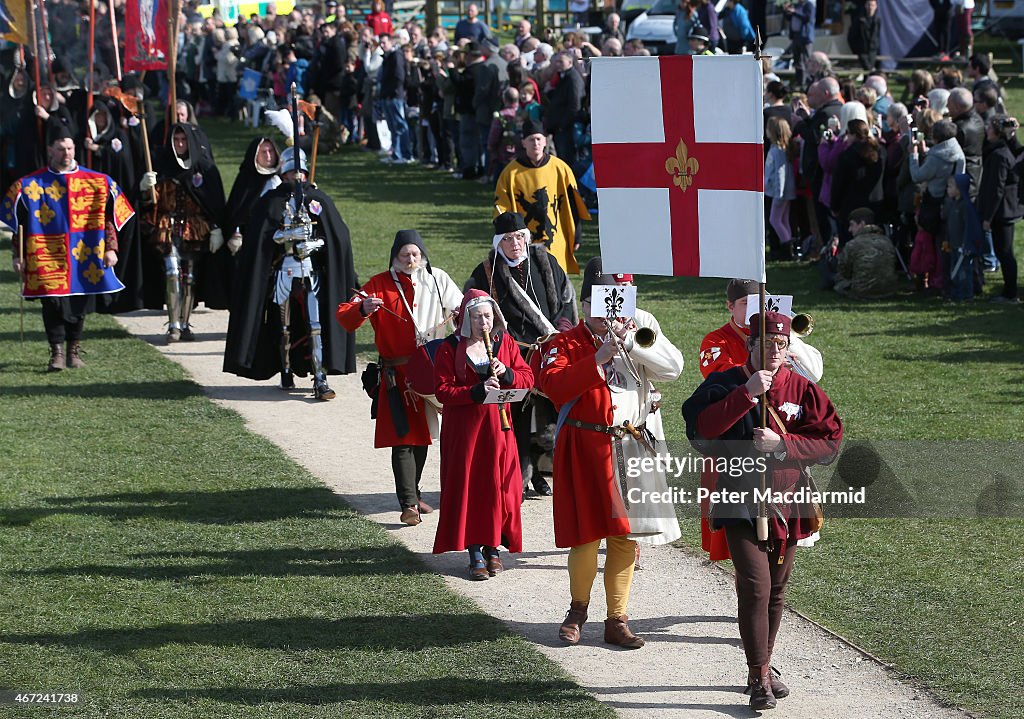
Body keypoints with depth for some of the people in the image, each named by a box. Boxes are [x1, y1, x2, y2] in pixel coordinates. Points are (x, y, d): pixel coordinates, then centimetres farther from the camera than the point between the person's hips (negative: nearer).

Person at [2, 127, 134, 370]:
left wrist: (110, 248, 5)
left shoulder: (98, 182, 6)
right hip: (48, 258, -2)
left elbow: (109, 219, 11)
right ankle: (57, 351, -1)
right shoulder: (31, 185, 2)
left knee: (80, 304, 6)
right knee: (53, 302, -9)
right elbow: (18, 224, 5)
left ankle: (74, 350, 22)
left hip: (84, 258, 2)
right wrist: (18, 256, 1)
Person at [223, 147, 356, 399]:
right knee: (284, 326, 7)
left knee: (316, 325, -9)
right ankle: (286, 373, 20)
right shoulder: (272, 201, 6)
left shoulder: (318, 200, 9)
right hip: (283, 271, 0)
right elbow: (258, 238, 0)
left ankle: (320, 379, -11)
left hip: (313, 271, 0)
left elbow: (338, 237, 9)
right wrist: (289, 233, -10)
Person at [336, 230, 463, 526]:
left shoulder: (438, 279, 5)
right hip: (397, 374, -3)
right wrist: (363, 310, -31)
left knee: (422, 435, 13)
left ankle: (413, 493, 28)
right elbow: (344, 317, -9)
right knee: (402, 437, -10)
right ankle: (408, 504, -13)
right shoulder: (380, 284, -1)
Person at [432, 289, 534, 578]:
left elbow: (528, 377, 6)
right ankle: (475, 554, 3)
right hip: (463, 428, -3)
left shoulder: (505, 342, 6)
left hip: (498, 426, 3)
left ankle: (492, 547, 17)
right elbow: (443, 391, -11)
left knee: (498, 486, 2)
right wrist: (477, 391, -22)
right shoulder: (450, 349, -4)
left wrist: (506, 373, -14)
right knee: (468, 487, -3)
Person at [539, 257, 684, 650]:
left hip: (632, 447, 3)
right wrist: (597, 360, -21)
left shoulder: (638, 335, 11)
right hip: (583, 449, -3)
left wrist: (631, 342, -15)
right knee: (585, 533, -2)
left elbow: (673, 367, -5)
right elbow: (553, 385, -15)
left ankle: (617, 620, 15)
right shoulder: (565, 344, 3)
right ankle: (578, 609, 21)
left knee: (625, 536, 6)